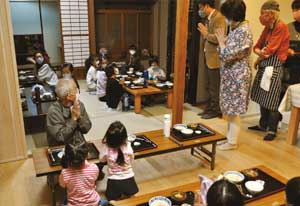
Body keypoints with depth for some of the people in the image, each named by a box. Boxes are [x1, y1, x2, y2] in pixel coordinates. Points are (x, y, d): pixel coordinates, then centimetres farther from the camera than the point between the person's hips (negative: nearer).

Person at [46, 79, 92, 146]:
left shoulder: (79, 104, 0)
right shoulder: (53, 110, -14)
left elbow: (87, 128, 2)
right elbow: (60, 137, -18)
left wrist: (79, 117, -14)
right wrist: (73, 119, -17)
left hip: (80, 145, 4)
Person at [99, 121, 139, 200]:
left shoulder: (106, 147, -20)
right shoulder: (128, 146, -19)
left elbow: (102, 160, 0)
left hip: (113, 182, -2)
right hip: (128, 180, 2)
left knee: (110, 197, 26)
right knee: (132, 192, 33)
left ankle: (118, 196, 7)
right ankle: (126, 194, 14)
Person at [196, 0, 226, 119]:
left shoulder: (218, 17, -15)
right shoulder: (209, 18, 13)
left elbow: (218, 38, -24)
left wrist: (206, 33, -15)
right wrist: (204, 33, 6)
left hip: (215, 58, -10)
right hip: (209, 57, 10)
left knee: (214, 87, -1)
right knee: (210, 87, 16)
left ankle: (216, 111, 11)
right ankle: (210, 108, 26)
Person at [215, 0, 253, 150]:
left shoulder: (242, 32, -21)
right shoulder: (237, 29, 11)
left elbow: (227, 55, -25)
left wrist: (221, 41, -11)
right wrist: (224, 41, 8)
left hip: (237, 76, -10)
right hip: (232, 75, 10)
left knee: (233, 111, 1)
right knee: (230, 109, 17)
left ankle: (232, 142, 15)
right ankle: (230, 137, 29)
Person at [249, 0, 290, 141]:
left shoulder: (281, 27, -13)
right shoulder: (267, 28, 12)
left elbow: (269, 50, -17)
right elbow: (257, 47, 13)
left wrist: (258, 60, -1)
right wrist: (260, 52, -10)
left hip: (274, 67, -8)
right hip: (264, 67, 8)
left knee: (272, 100, -2)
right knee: (263, 99, 14)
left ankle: (272, 130, 9)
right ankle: (263, 125, 27)